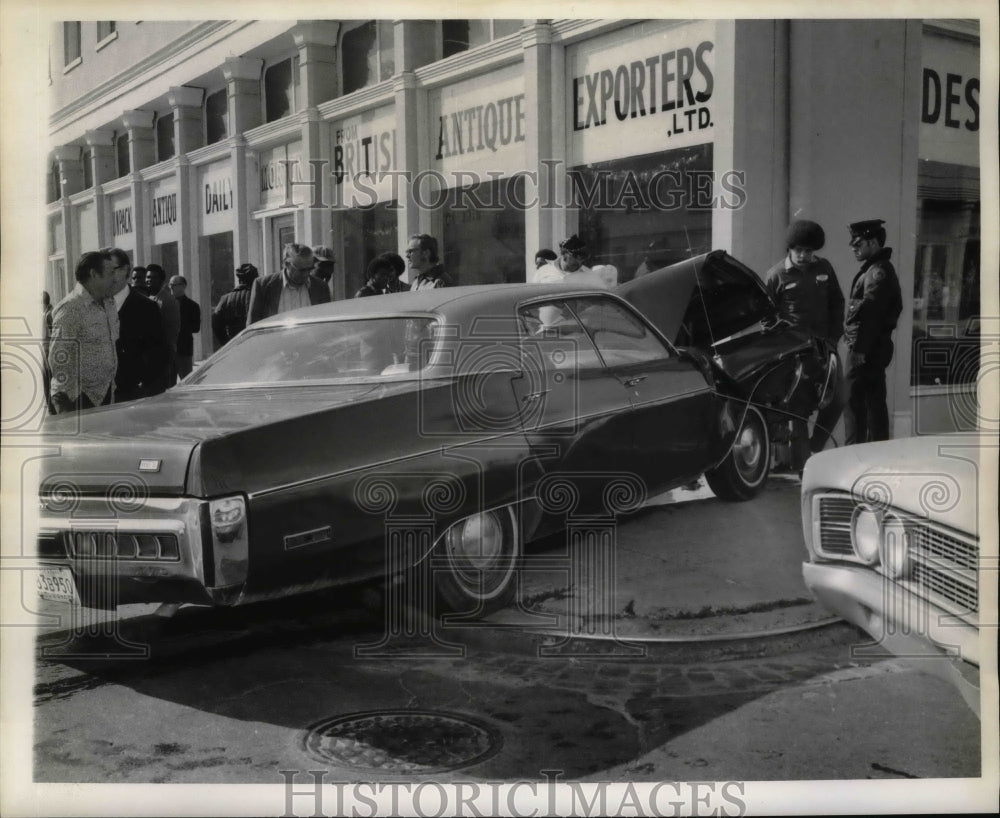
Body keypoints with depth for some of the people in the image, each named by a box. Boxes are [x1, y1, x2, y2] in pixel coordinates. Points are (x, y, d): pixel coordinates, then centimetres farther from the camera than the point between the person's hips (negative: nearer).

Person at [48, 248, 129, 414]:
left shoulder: (108, 303, 9)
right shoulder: (70, 309, -16)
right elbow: (58, 360, -18)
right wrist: (74, 399, -17)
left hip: (104, 394, 8)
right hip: (78, 400, -8)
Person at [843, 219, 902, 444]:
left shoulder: (878, 273, -15)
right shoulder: (875, 269, 18)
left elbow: (870, 314, -21)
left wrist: (860, 348, -22)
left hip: (867, 349, -11)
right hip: (875, 348, 11)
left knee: (854, 403, -9)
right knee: (874, 401, 15)